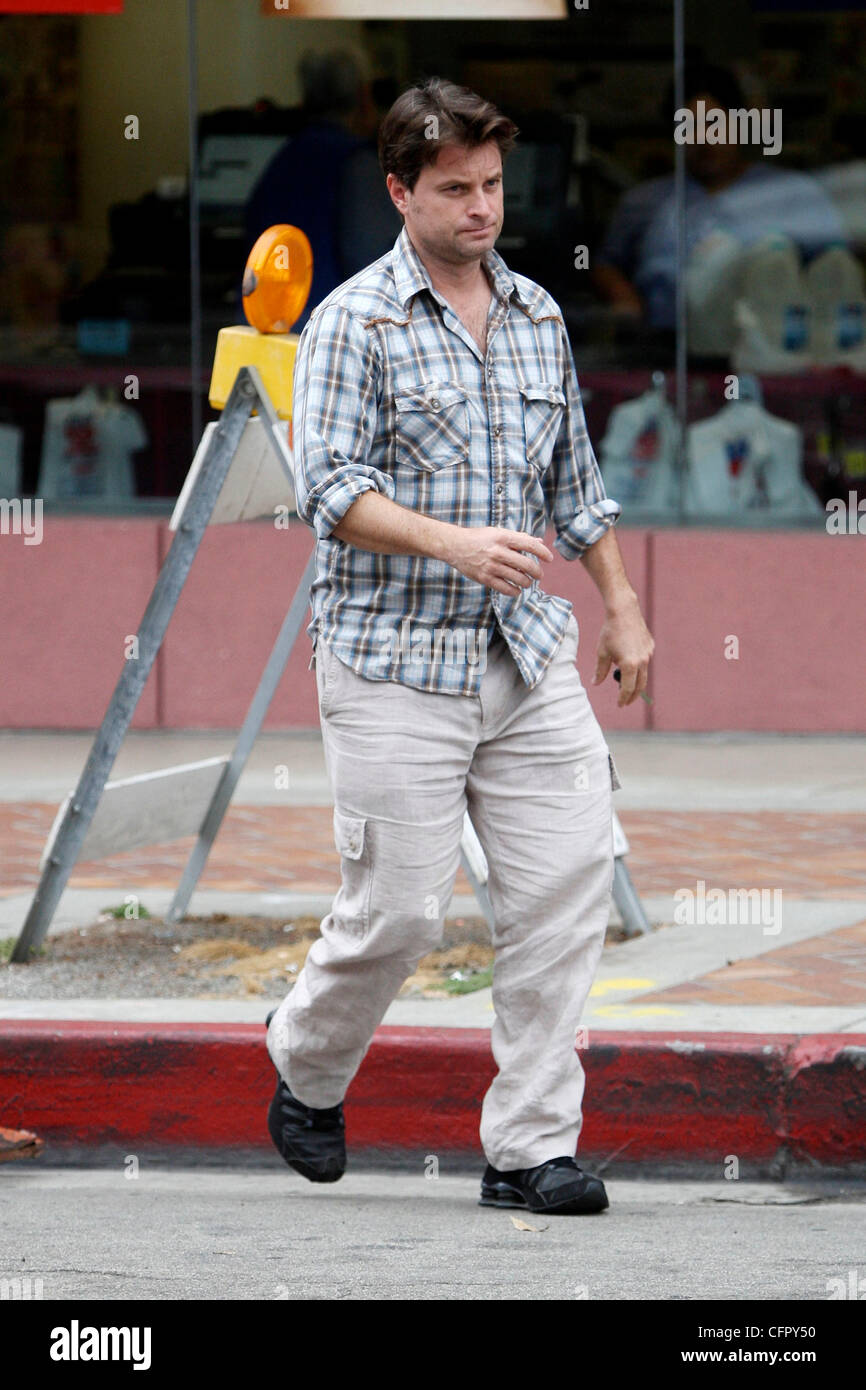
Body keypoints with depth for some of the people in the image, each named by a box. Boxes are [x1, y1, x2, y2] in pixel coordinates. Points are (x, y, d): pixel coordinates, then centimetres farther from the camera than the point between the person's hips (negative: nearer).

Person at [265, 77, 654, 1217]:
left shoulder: (539, 316, 13)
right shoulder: (354, 322, -5)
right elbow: (330, 489, -14)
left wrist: (623, 606, 19)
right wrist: (456, 543, -26)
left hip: (528, 654, 5)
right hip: (394, 660, -5)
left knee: (568, 883, -6)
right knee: (400, 909, -4)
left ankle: (530, 1146, -1)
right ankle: (307, 1068, 26)